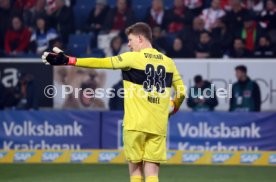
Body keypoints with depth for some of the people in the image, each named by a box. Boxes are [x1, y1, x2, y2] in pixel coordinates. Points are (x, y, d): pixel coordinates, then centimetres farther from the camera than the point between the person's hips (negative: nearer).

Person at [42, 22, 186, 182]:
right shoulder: (168, 62, 10)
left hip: (136, 124, -3)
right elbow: (181, 92, 12)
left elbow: (100, 63, -6)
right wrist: (174, 109, 32)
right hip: (158, 127, 3)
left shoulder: (132, 58, -3)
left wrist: (68, 60, -4)